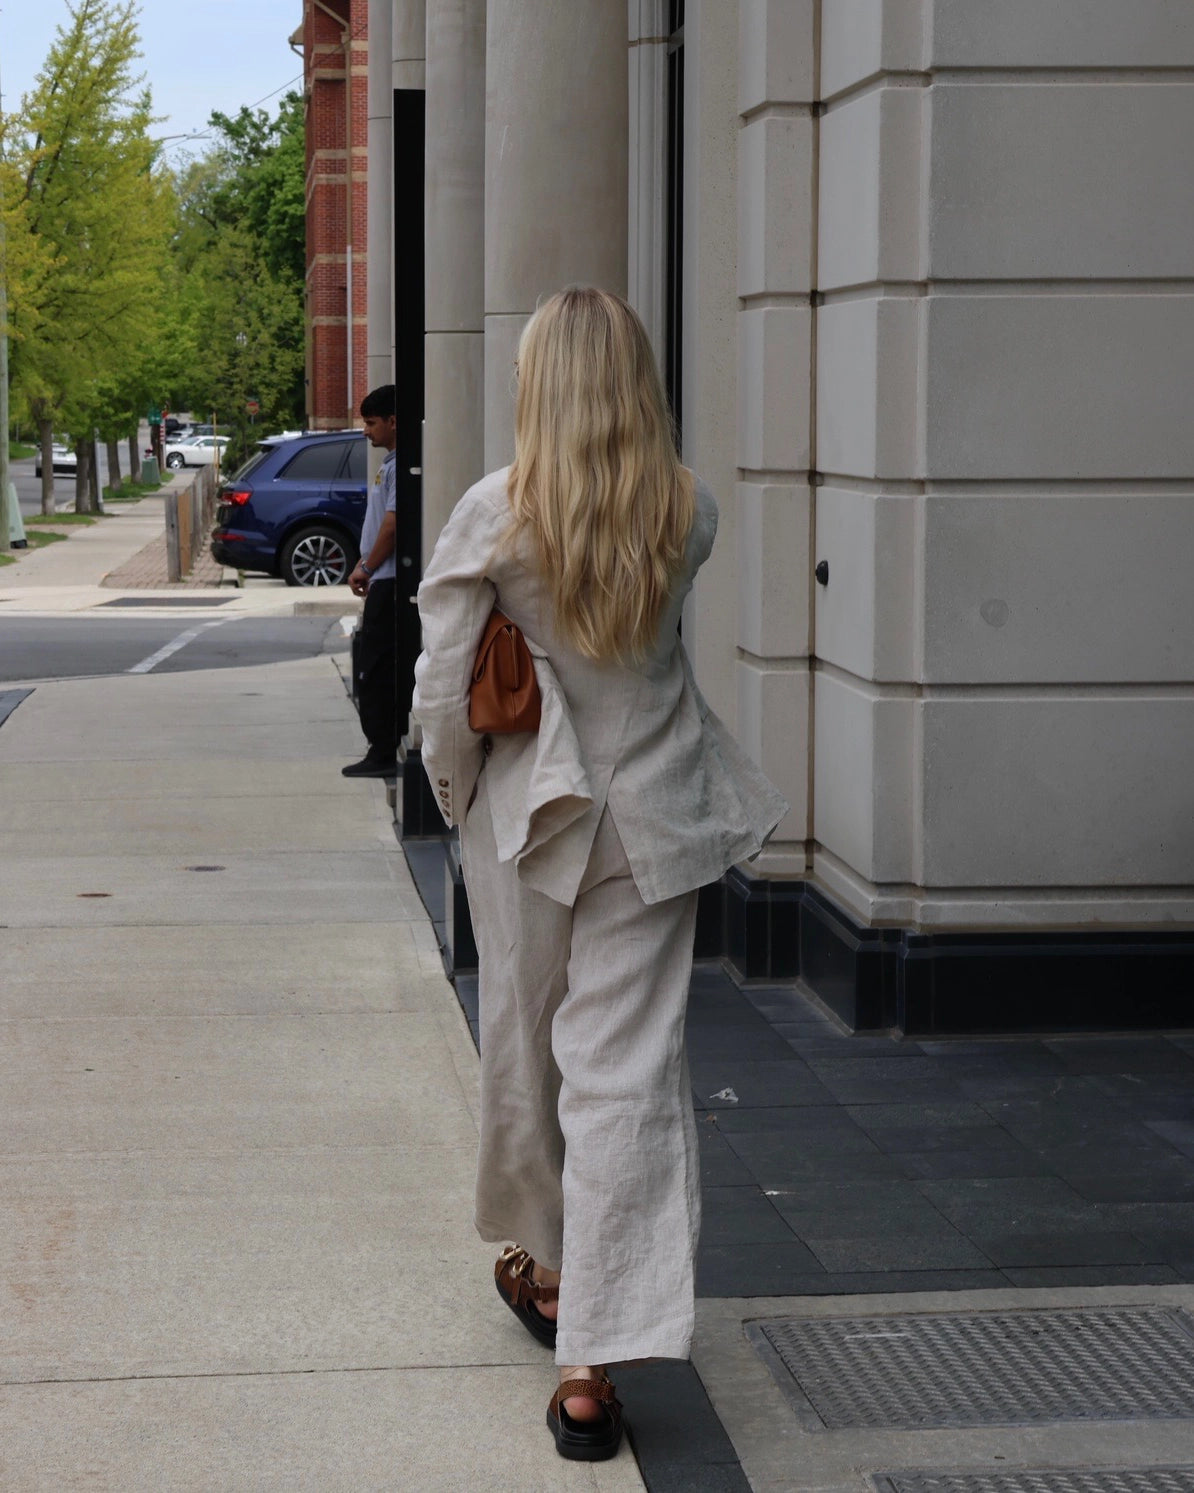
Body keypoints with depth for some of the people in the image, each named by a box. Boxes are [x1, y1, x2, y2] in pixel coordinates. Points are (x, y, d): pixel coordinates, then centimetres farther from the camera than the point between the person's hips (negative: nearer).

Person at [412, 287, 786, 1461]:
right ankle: (592, 1356, -3)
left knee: (523, 1047, 19)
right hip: (654, 816, 1)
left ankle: (537, 1262, 40)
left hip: (528, 815, -1)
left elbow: (442, 691, -10)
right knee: (627, 1066, 0)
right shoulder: (690, 510, -6)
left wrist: (461, 798, 5)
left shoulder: (493, 513, -13)